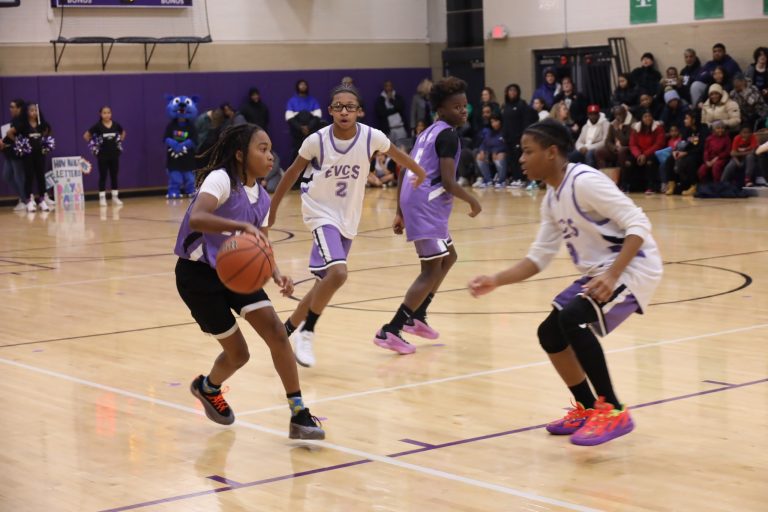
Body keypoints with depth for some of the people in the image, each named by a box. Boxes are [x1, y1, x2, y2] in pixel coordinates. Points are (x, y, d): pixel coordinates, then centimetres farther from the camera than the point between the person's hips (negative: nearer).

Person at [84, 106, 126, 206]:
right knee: (103, 176, 1)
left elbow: (123, 133, 19)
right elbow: (86, 135, -4)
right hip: (103, 155, -3)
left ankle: (115, 197, 14)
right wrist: (94, 146, -5)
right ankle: (102, 198, 5)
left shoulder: (116, 125, -1)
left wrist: (119, 143, 9)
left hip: (114, 154, 3)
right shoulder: (98, 126, -10)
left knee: (114, 176, 7)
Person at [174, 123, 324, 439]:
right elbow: (195, 219, -38)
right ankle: (207, 387, 36)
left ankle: (299, 415, -6)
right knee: (238, 353, 1)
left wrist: (276, 274, -9)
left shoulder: (262, 198, 2)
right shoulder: (221, 179, -20)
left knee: (275, 331, -12)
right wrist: (242, 226, -51)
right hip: (199, 274, -6)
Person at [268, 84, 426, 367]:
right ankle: (306, 333, -8)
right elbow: (292, 173, -2)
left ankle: (288, 329, 31)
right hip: (321, 213, -4)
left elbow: (396, 153, 8)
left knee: (326, 282, 11)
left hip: (348, 218, 4)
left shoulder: (372, 137, -14)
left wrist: (419, 172, 24)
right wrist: (272, 209, 5)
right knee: (337, 272, -26)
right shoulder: (317, 141, -17)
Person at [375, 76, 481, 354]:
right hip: (427, 204, -10)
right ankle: (390, 331, -14)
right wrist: (472, 200, -2)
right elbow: (448, 181, -18)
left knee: (448, 257, 24)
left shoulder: (428, 132, 20)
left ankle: (417, 317, 25)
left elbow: (406, 173, 20)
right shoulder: (448, 135, -9)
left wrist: (400, 213, 23)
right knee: (432, 270, -8)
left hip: (415, 202, 10)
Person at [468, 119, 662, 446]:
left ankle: (613, 412, -17)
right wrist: (496, 281, 2)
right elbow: (539, 256, 14)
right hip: (600, 272, 10)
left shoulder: (584, 182, -20)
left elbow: (638, 225, -23)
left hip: (633, 266, -10)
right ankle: (588, 410, 26)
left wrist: (612, 275, -34)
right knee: (551, 334, 9)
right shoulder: (552, 199, 8)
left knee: (574, 319, -28)